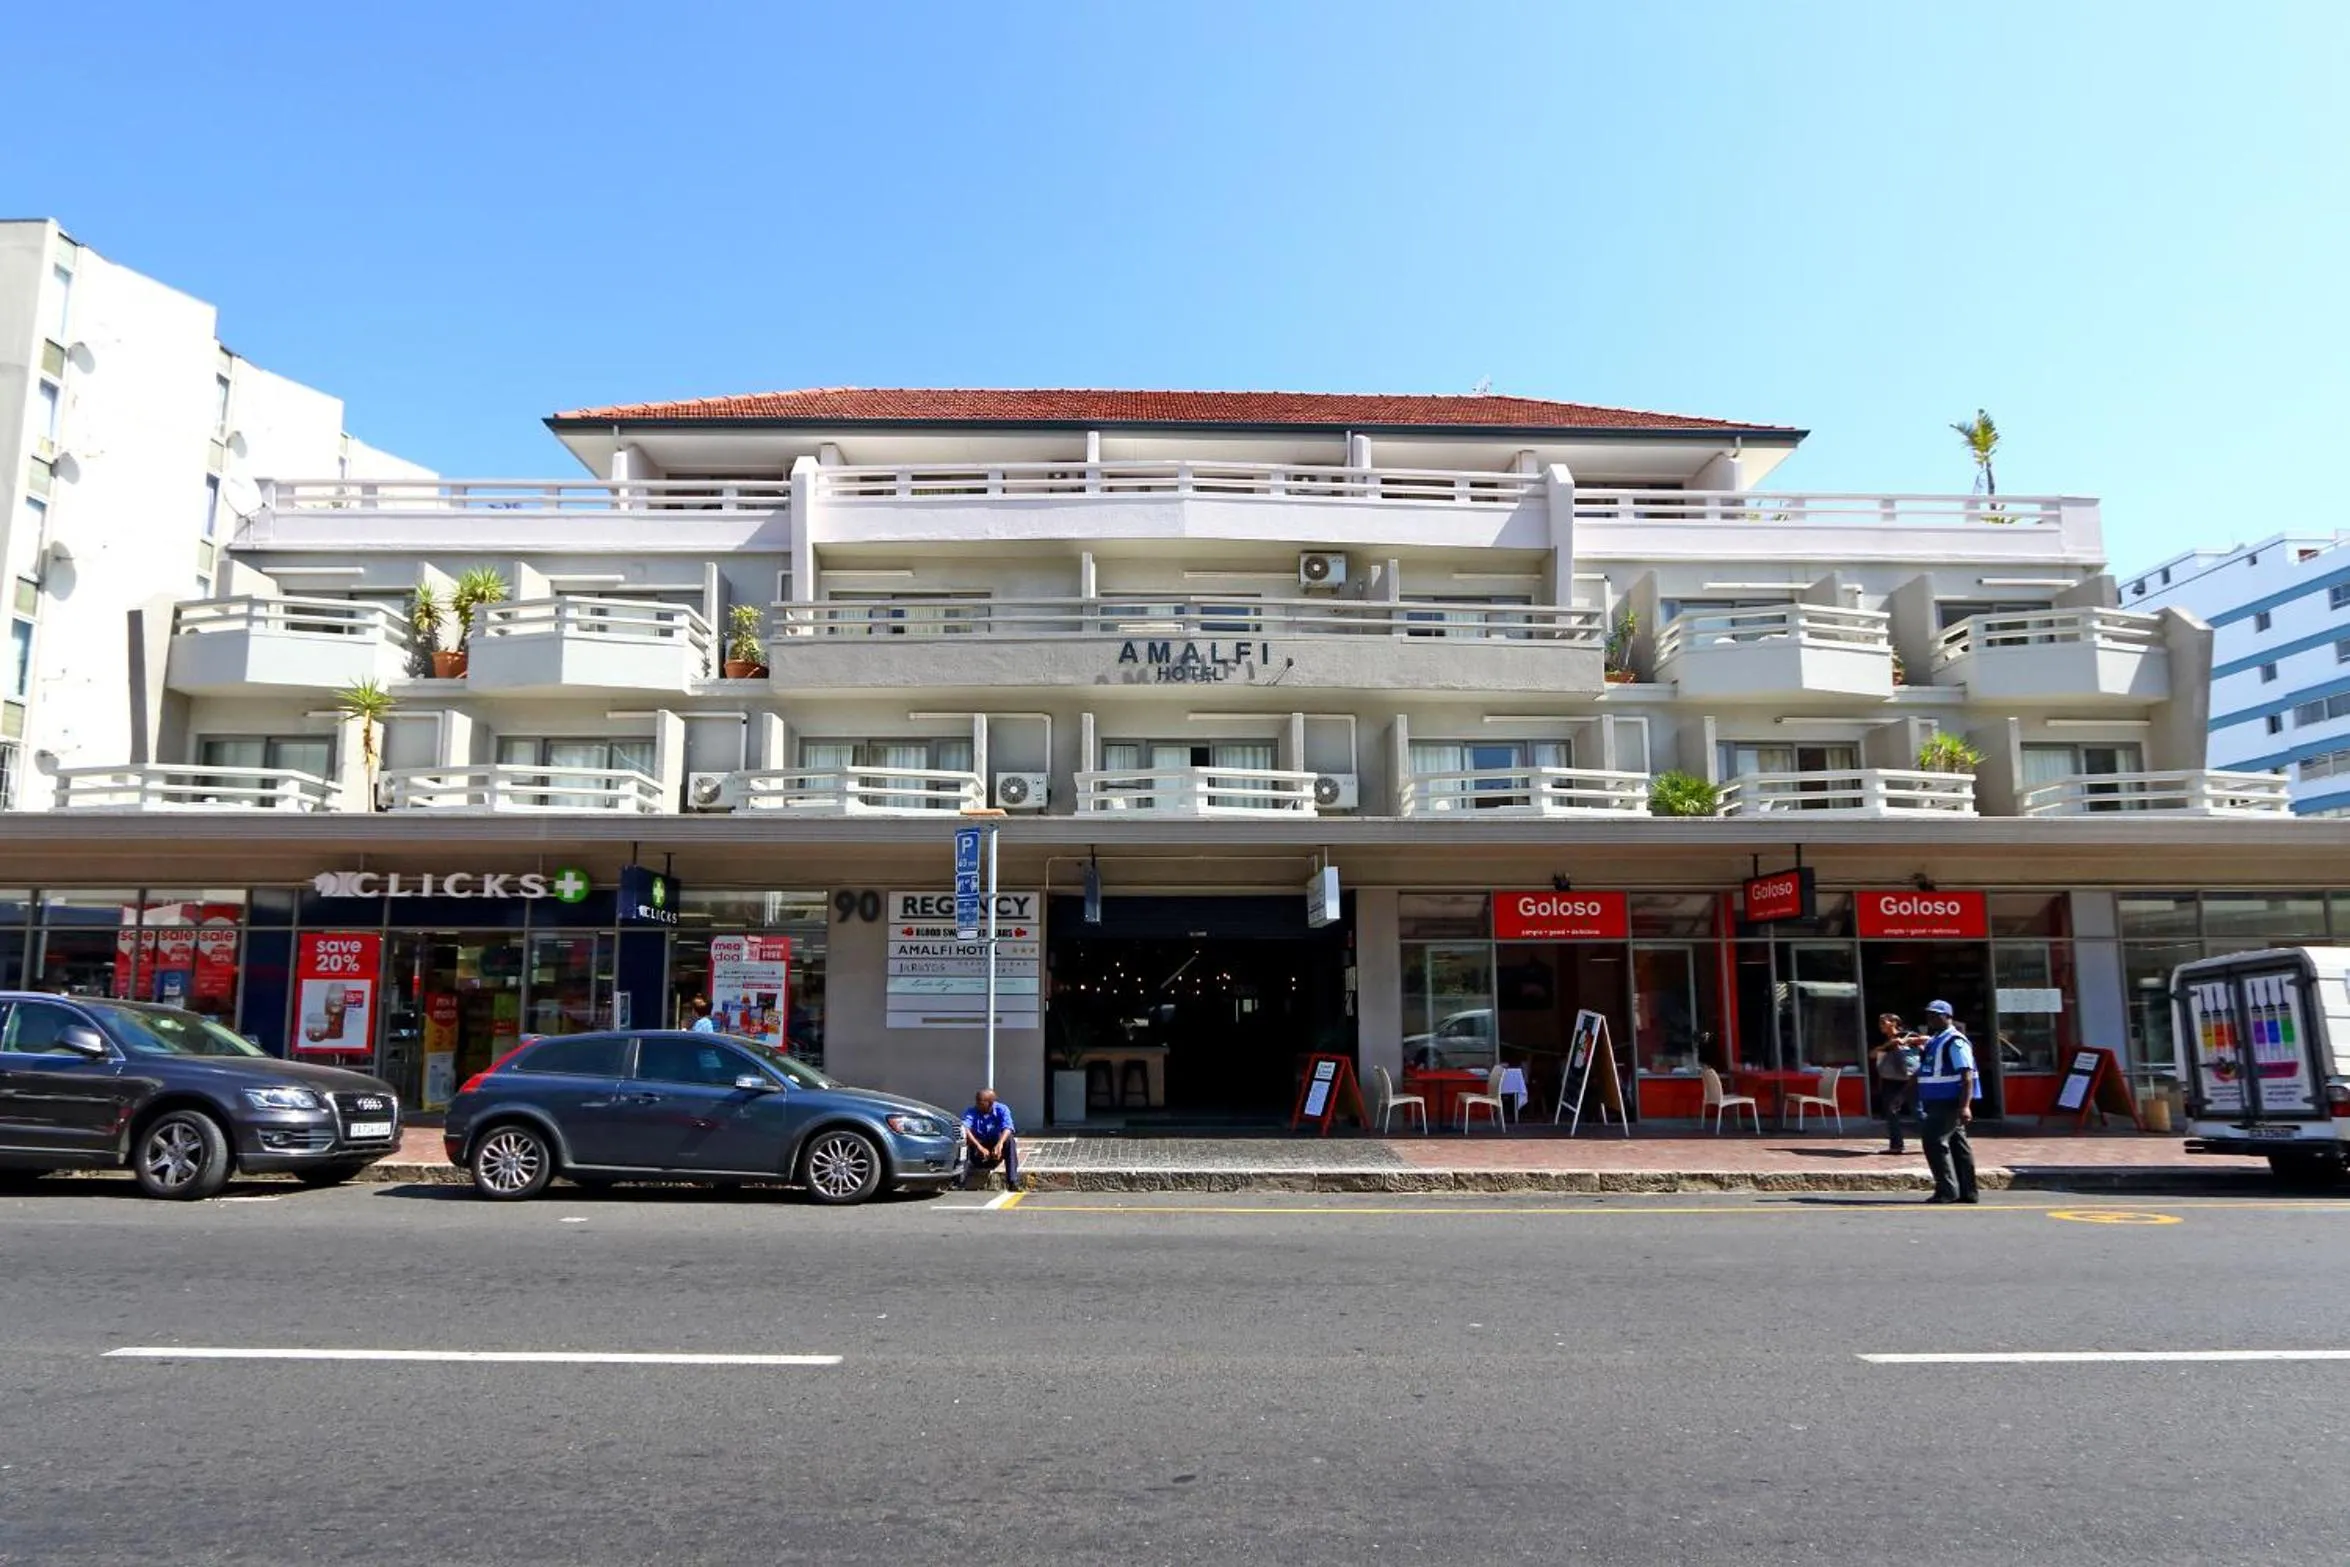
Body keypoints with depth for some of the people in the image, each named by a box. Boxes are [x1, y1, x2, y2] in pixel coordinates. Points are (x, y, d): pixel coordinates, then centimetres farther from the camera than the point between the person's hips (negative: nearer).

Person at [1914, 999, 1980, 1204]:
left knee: (1935, 1142, -12)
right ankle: (1968, 1192, 17)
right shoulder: (1933, 1041, 17)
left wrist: (1965, 1106, -26)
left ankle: (1947, 1190, -7)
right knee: (1957, 1145, 12)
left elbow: (1967, 1076, -19)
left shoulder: (1955, 1041, -12)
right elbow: (1920, 1073, 24)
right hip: (1937, 1102, 9)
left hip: (1950, 1102, -9)